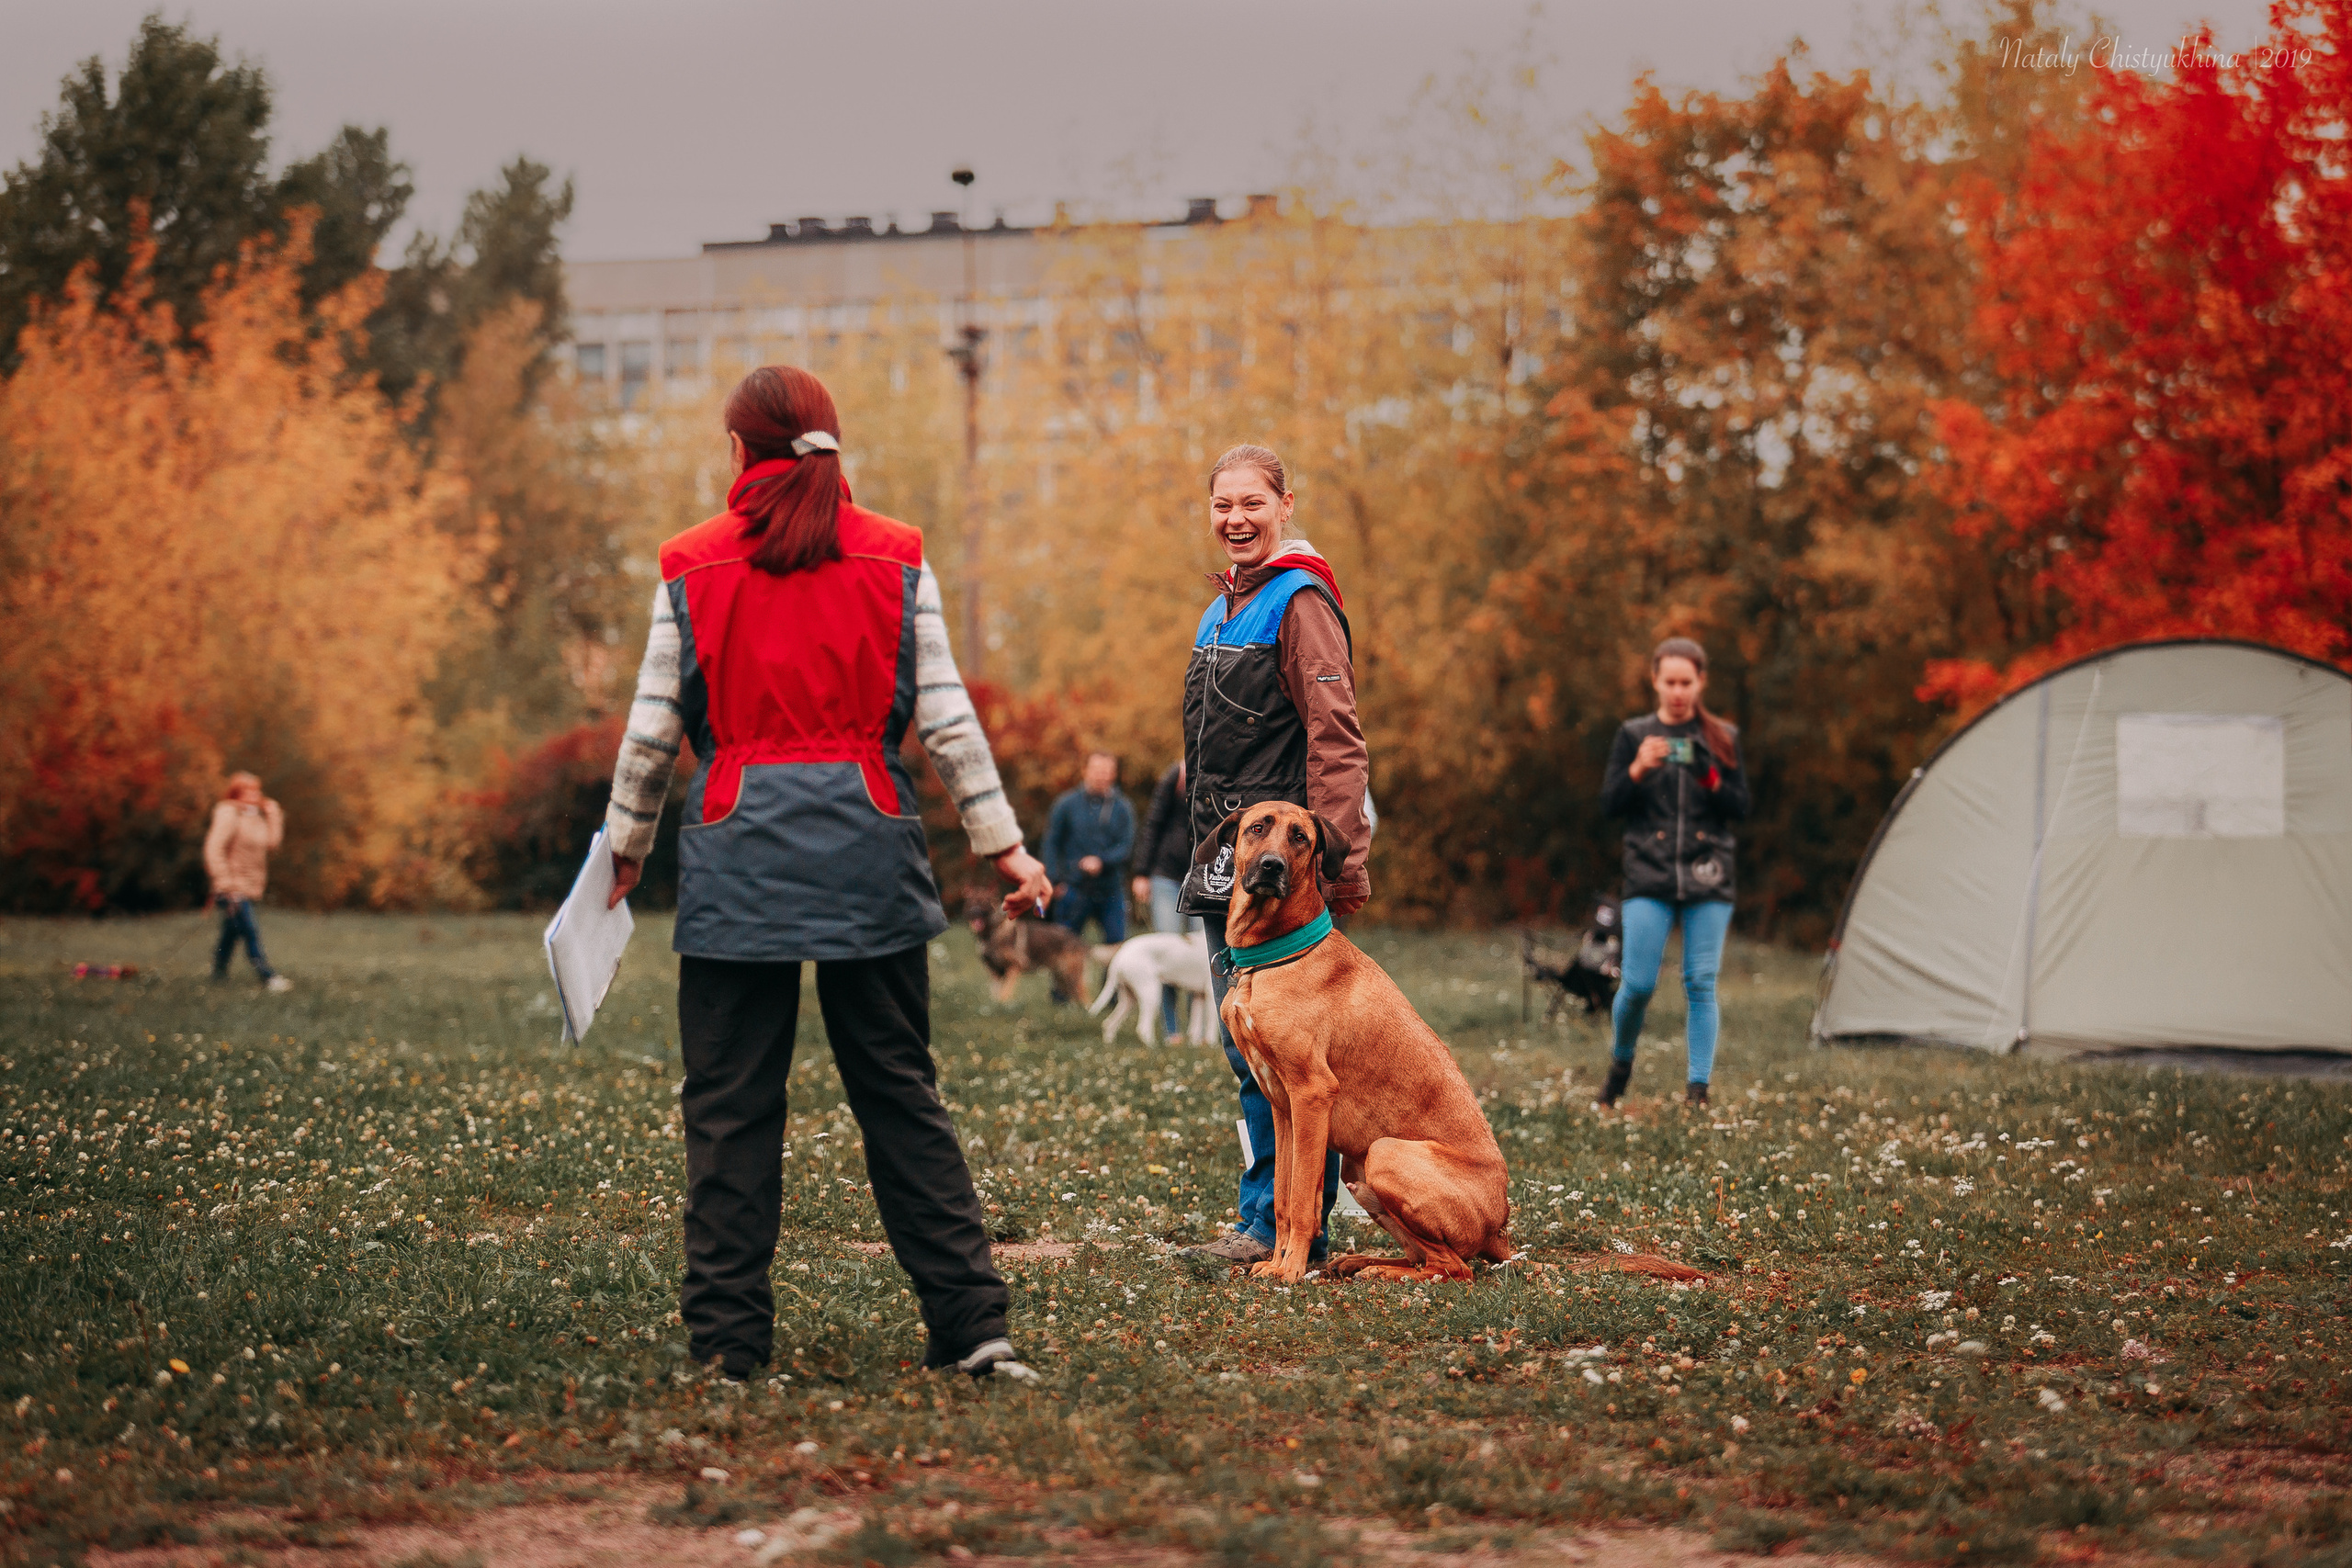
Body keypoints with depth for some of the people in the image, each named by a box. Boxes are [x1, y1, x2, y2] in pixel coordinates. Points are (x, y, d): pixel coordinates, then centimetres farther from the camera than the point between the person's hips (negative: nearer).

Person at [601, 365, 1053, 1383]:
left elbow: (653, 728, 3)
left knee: (729, 1105, 5)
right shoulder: (896, 561, 4)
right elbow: (945, 718, 2)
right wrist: (1001, 842, 8)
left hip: (739, 851, -1)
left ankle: (727, 1337, 5)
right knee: (900, 1092, 8)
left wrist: (626, 844, 17)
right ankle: (970, 1321, 4)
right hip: (867, 843, 2)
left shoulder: (693, 568, 1)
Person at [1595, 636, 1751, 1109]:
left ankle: (1699, 1088, 1)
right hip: (1649, 878, -1)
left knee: (1701, 985, -4)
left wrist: (1711, 779, -15)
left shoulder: (1722, 739, 8)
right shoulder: (1634, 735, 6)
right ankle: (1621, 1063, 21)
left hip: (1708, 879, 1)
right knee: (1638, 983, -6)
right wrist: (1638, 769, -17)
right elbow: (1609, 804, 1)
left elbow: (1740, 809, 4)